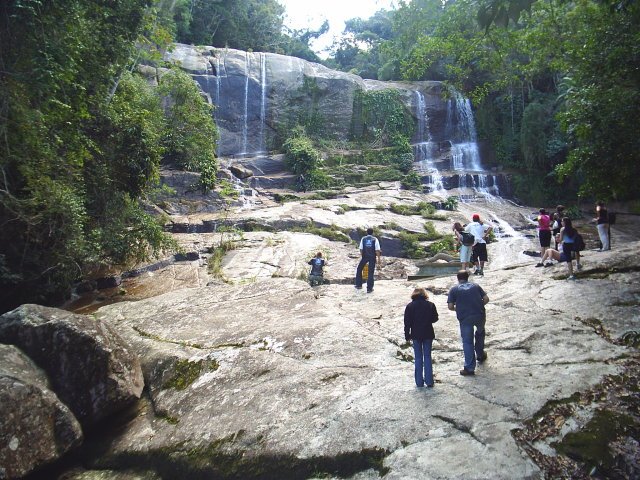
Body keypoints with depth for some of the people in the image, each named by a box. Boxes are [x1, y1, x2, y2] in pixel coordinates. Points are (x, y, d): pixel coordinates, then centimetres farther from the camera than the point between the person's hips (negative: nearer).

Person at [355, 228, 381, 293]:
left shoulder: (363, 239, 0)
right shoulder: (375, 239, -4)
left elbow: (361, 249, 2)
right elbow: (377, 250, -7)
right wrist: (378, 258, 1)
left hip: (365, 256, 1)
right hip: (372, 257, -1)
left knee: (359, 269, 20)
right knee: (371, 273, 5)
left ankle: (359, 285, 22)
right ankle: (369, 288, 6)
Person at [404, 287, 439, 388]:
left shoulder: (410, 306, -6)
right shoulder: (430, 305, -2)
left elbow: (407, 323, -6)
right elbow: (435, 318, 4)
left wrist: (407, 335, 1)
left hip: (416, 335, -1)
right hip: (428, 334, 1)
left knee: (418, 358, 7)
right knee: (427, 357, 9)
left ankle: (419, 382, 8)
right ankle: (429, 381, 9)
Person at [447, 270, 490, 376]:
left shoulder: (454, 290, 6)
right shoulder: (476, 286, 12)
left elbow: (450, 306, -1)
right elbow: (486, 299, 5)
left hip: (465, 318, -2)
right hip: (480, 315, 2)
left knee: (467, 342, 5)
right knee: (480, 332, 31)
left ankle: (469, 368, 5)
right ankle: (480, 355, 45)